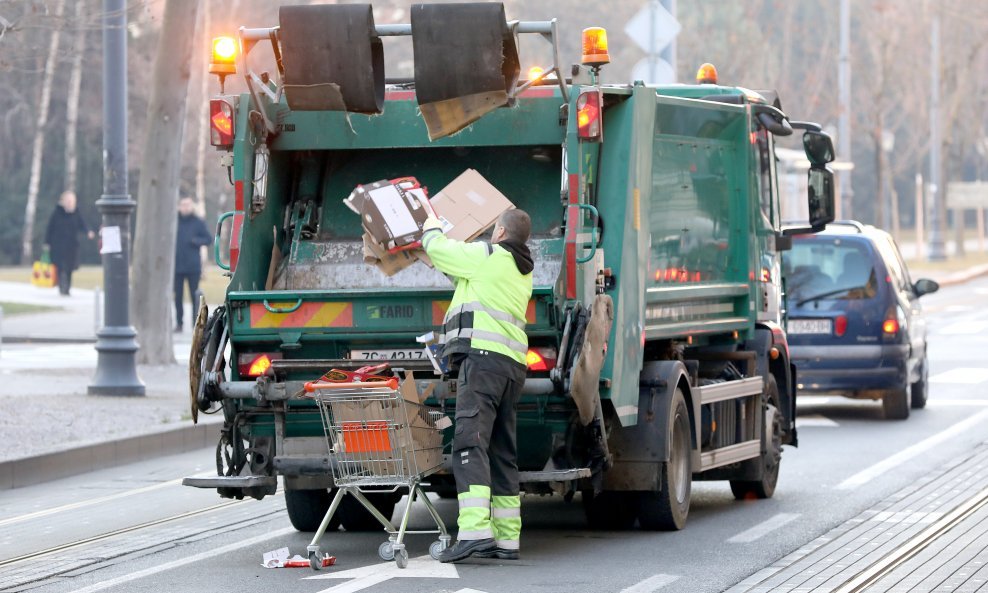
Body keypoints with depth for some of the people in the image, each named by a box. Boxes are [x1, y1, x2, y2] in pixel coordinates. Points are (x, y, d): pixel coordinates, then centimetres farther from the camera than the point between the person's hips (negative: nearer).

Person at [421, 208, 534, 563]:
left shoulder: (488, 255, 0)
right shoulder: (523, 273, 25)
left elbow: (438, 250, 11)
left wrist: (431, 230, 32)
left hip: (484, 357, -9)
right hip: (513, 364, 9)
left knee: (470, 443, -17)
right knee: (501, 452, 11)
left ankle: (475, 531, -30)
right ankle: (506, 540, 10)